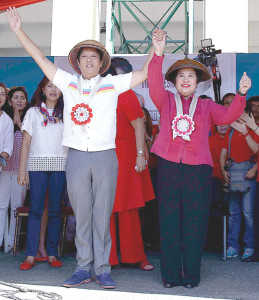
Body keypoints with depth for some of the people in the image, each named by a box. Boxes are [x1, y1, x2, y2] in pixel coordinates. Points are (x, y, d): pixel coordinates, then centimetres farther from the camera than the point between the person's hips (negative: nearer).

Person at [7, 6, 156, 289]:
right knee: (81, 215, 7)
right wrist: (19, 31, 6)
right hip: (76, 157, 1)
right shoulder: (68, 83, 10)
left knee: (102, 215, 3)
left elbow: (146, 72, 5)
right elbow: (41, 58, 10)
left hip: (105, 157, -1)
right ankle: (83, 268, 16)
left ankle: (103, 269, 12)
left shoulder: (112, 84, 7)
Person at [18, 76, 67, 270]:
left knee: (55, 210, 0)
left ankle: (52, 254, 7)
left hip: (60, 165, 1)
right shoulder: (33, 112, 11)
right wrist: (22, 171, -1)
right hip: (37, 164, -1)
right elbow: (26, 142, 6)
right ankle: (31, 256, -4)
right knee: (36, 209, -5)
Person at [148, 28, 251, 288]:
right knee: (169, 221, 2)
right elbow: (155, 85, -5)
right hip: (169, 166, 0)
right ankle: (170, 275, 11)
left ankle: (191, 275, 11)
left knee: (195, 223, 1)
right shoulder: (166, 101, 12)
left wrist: (241, 94, -15)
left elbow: (227, 116, 1)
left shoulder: (206, 106, 16)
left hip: (198, 169, 1)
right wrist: (158, 54, -17)